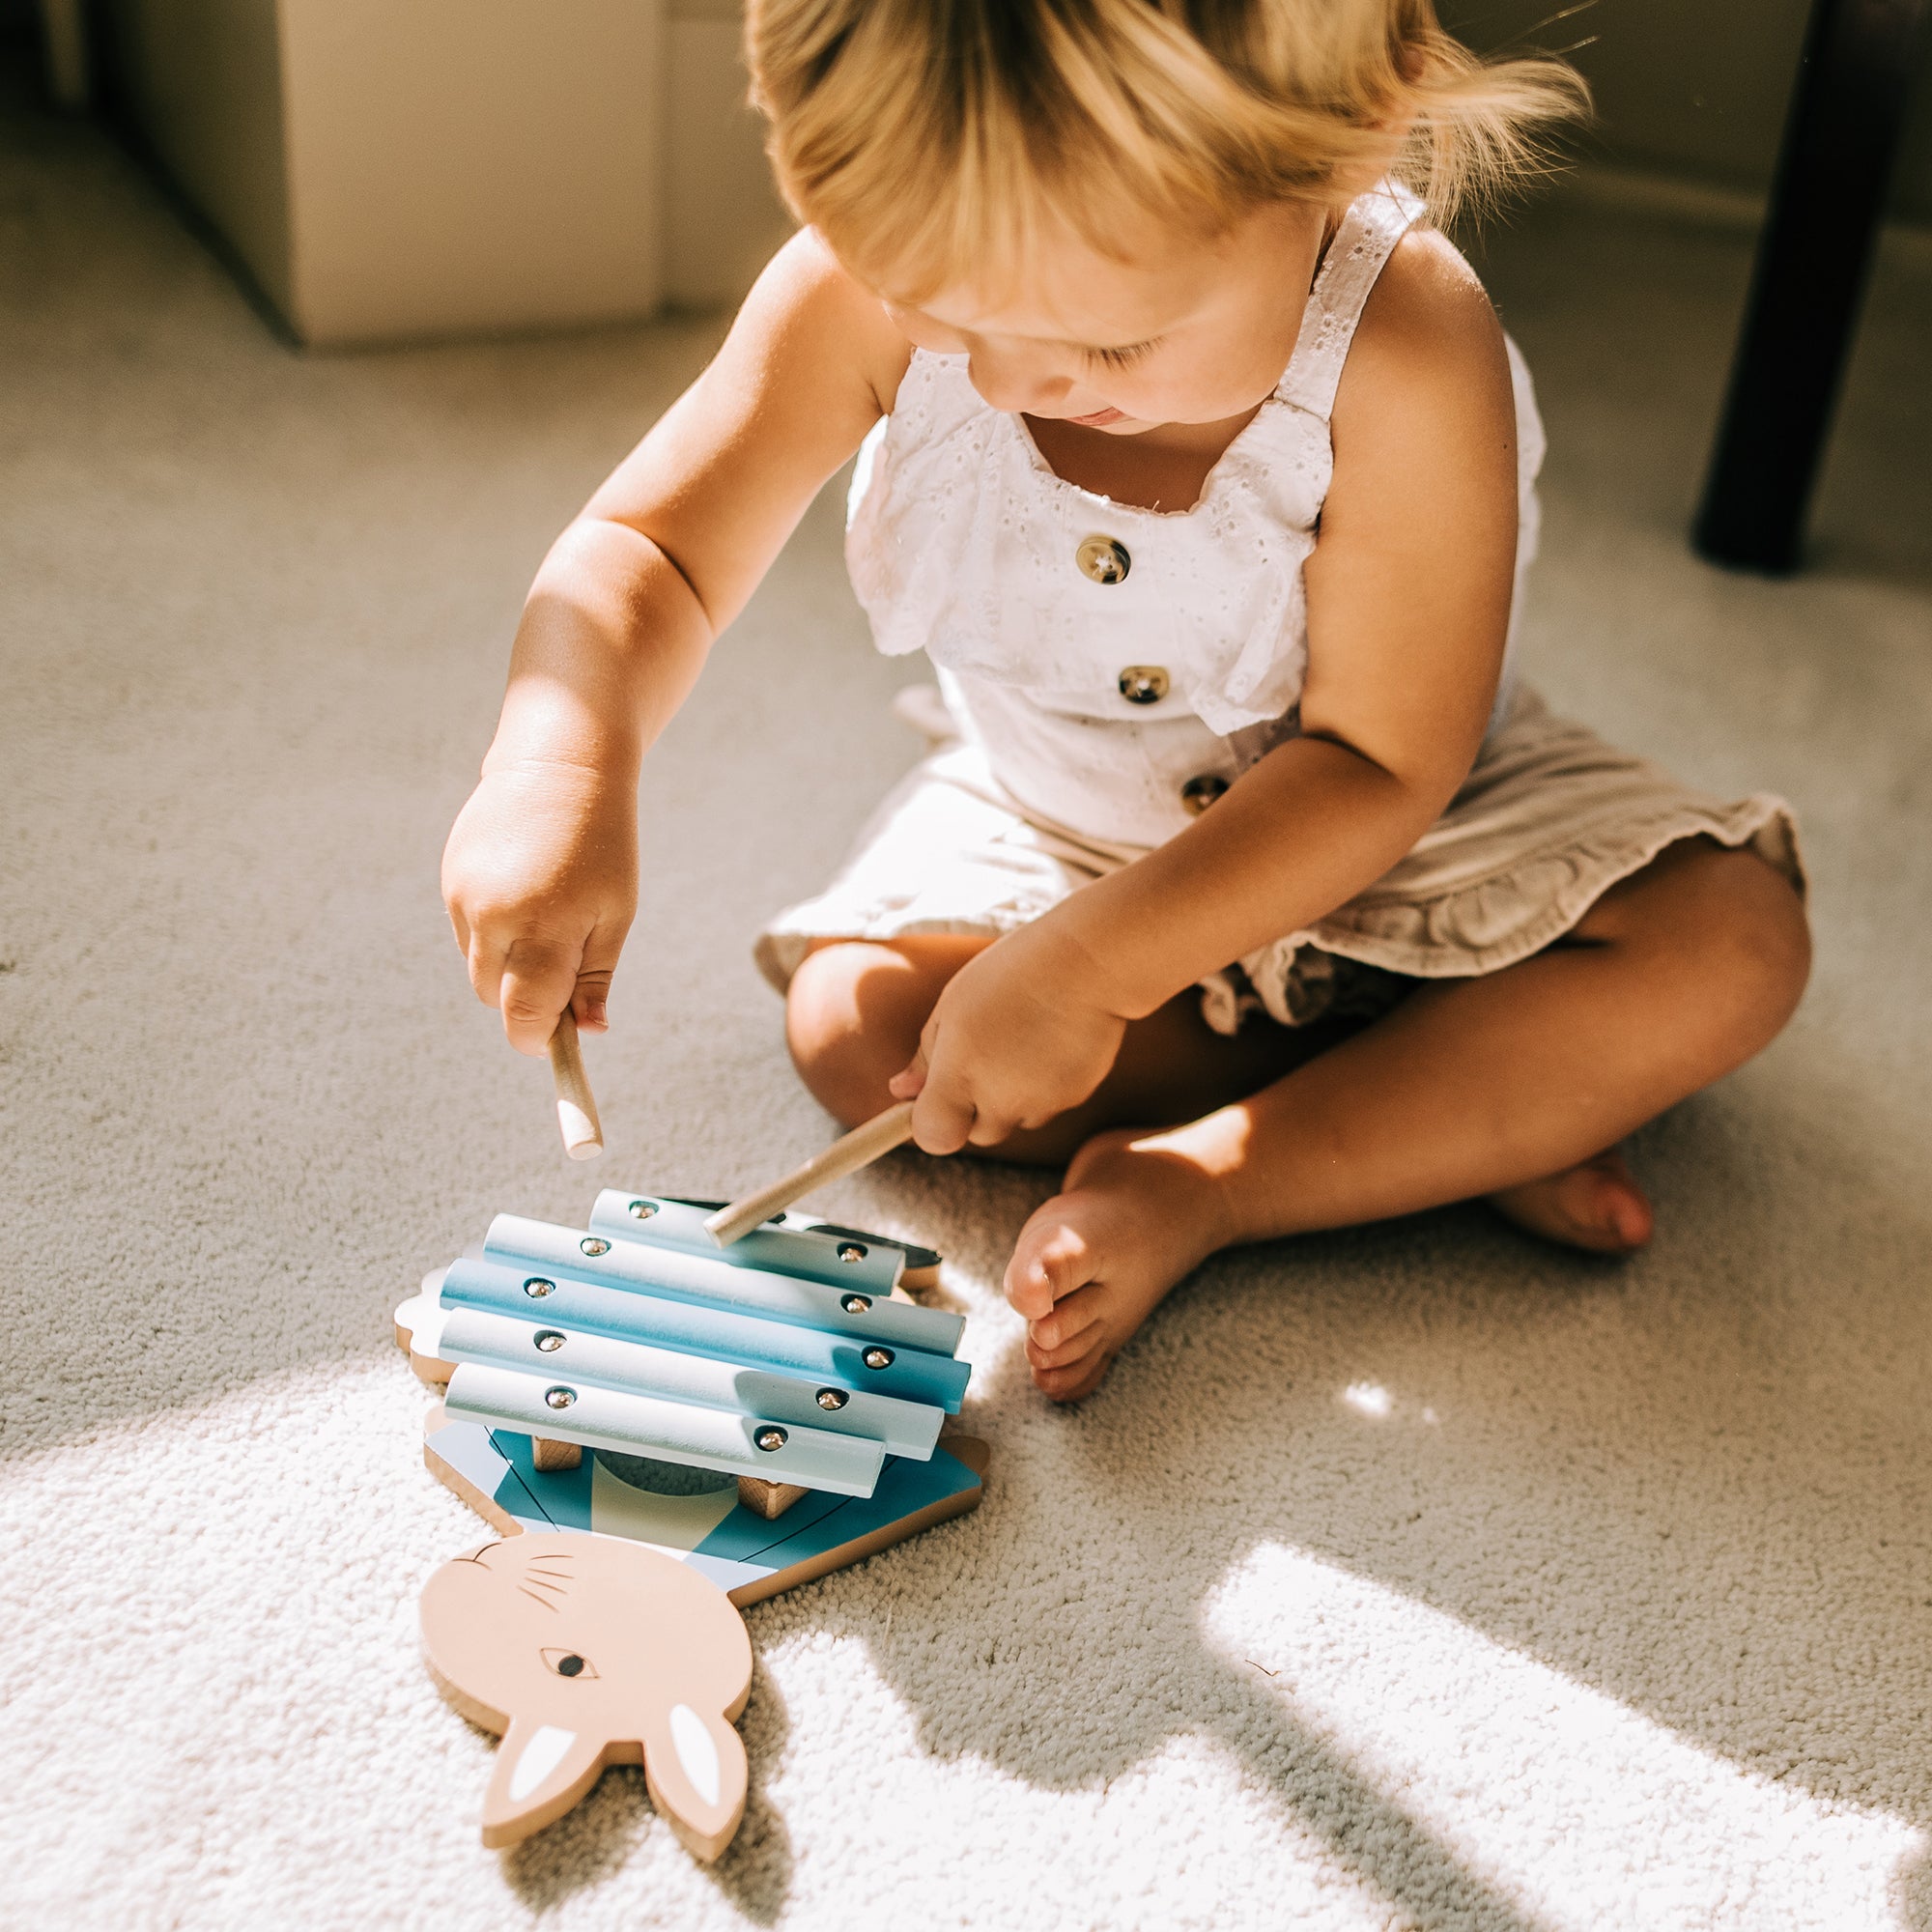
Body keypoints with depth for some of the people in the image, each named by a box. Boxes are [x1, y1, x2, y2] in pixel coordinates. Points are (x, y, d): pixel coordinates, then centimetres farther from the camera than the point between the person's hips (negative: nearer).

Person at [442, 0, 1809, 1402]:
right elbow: (654, 551, -21)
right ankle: (1468, 1120, -16)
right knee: (855, 1023, -21)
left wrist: (1083, 968, -34)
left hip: (1375, 824, -2)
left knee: (1730, 942, -23)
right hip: (1051, 820, 3)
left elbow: (1378, 762, -28)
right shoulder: (875, 285, -25)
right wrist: (563, 764, -43)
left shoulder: (1405, 355, -34)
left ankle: (1192, 1189, -25)